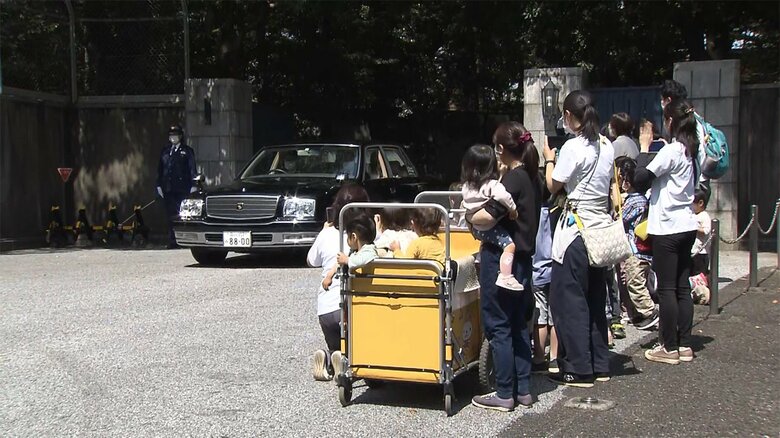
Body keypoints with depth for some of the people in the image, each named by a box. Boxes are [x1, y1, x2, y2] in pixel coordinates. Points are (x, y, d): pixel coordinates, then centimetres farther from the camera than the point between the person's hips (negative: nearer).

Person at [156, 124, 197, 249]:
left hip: (183, 189, -4)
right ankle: (172, 241, 4)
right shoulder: (165, 151, 17)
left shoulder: (187, 151, 6)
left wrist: (193, 186, -7)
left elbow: (192, 169, 1)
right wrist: (159, 185, 10)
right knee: (171, 216, 2)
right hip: (168, 189, 4)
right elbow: (160, 169, 18)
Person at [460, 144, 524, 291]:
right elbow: (503, 196, -32)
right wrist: (513, 209, -18)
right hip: (489, 228, -8)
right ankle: (505, 277, -24)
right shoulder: (492, 185, -17)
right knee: (509, 245, -13)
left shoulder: (467, 186, 6)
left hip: (475, 228, 8)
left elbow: (465, 203, 17)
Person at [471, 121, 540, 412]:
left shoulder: (513, 178, -15)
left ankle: (504, 394, 4)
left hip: (501, 257, -9)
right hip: (522, 256, 9)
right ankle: (523, 390, 19)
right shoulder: (532, 177, 11)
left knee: (498, 326, -1)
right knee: (518, 325, 14)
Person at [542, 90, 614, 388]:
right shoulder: (606, 146, 9)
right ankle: (600, 366, 21)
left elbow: (553, 186, -7)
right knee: (595, 298, 15)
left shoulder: (573, 147, -14)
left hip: (576, 227, -8)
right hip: (602, 226, 8)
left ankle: (579, 370, 3)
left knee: (568, 299, 1)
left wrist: (549, 159, 9)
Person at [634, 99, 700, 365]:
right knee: (682, 287, 12)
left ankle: (670, 348, 4)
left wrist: (644, 147, -8)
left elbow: (640, 180, -18)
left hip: (667, 227, -8)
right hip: (687, 225, 8)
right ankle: (684, 345, 17)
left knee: (666, 288, -1)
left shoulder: (671, 150, -15)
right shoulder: (691, 150, 11)